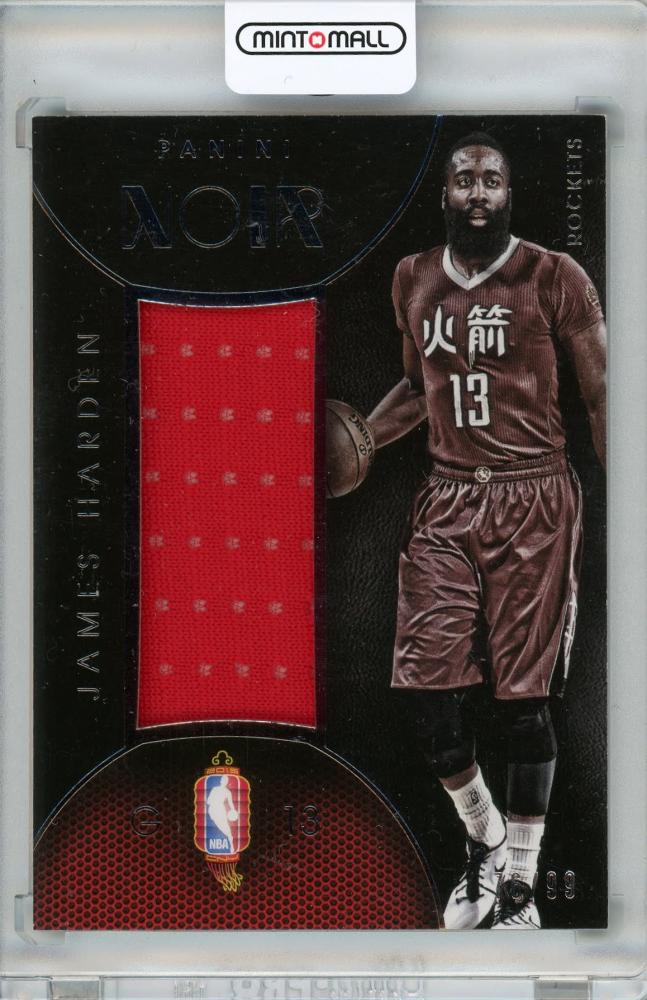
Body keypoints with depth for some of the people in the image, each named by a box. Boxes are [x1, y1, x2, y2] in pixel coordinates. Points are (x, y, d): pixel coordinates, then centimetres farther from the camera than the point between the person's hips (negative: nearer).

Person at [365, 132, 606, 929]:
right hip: (445, 502, 4)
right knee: (427, 679, -3)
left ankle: (519, 887, 13)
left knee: (522, 693, 0)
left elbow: (599, 397, -1)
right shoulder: (413, 280, 10)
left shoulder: (553, 279, -3)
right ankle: (483, 838, 24)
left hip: (532, 503, -4)